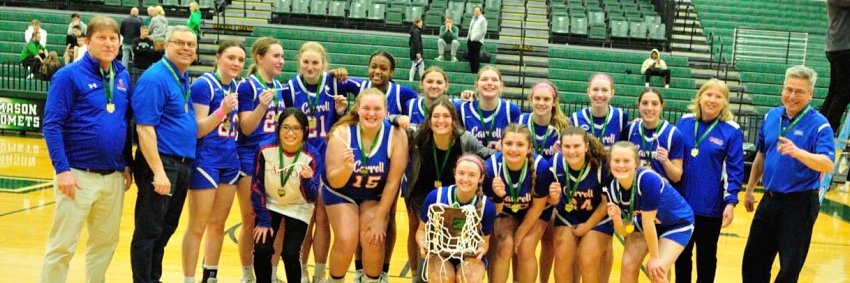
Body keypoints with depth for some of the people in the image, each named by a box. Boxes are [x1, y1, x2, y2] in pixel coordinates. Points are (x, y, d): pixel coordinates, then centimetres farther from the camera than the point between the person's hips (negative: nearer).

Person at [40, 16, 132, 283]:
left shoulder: (123, 77, 9)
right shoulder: (69, 76, -8)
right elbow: (52, 125, -11)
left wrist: (128, 164, 12)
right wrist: (62, 169, -17)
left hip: (114, 176, 6)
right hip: (79, 175, -5)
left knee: (105, 242, 14)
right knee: (62, 245, 1)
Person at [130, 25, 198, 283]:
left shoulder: (184, 80, 13)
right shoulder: (154, 78, -13)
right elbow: (145, 128, -19)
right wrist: (159, 172, -24)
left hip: (183, 164, 9)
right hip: (160, 163, -9)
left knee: (166, 229, 17)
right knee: (149, 231, 0)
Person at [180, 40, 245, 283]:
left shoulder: (236, 87, 9)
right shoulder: (203, 84, -12)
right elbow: (198, 129, -17)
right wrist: (222, 110, -29)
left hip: (230, 162, 7)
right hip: (206, 162, -7)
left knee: (218, 224, 16)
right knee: (197, 227, -2)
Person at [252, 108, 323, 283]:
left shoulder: (312, 156, -22)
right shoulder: (266, 150, -19)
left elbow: (311, 198, -23)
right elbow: (257, 186, -9)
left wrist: (307, 180, -44)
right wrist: (263, 220, -11)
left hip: (298, 209, -1)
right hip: (270, 205, 1)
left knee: (290, 254, -13)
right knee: (261, 250, -11)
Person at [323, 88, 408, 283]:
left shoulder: (396, 136, -24)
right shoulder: (342, 133, -25)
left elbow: (393, 182, -16)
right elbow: (334, 182, -22)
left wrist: (379, 218, -14)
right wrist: (346, 168, -43)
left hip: (376, 195, 1)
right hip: (342, 193, -1)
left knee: (373, 240, -16)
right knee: (346, 241, -15)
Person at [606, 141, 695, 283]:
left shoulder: (648, 179, -37)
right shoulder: (613, 189, -19)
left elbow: (648, 222, -30)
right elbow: (624, 232, -13)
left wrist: (654, 258, -23)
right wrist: (617, 218, -35)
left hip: (678, 223, -5)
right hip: (644, 223, 5)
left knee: (656, 270, -17)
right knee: (628, 265, -6)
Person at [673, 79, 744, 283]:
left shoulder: (731, 131, -8)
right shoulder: (684, 122, 1)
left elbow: (734, 170, -7)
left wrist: (730, 202, -14)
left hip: (710, 206, -3)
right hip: (681, 202, 3)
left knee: (706, 255, 13)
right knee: (682, 253, 14)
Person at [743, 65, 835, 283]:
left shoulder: (819, 125, -13)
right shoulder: (771, 116, 4)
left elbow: (828, 165, -26)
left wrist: (797, 152, -42)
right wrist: (749, 190, 20)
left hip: (800, 204, -6)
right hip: (770, 199, 6)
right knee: (753, 261, 14)